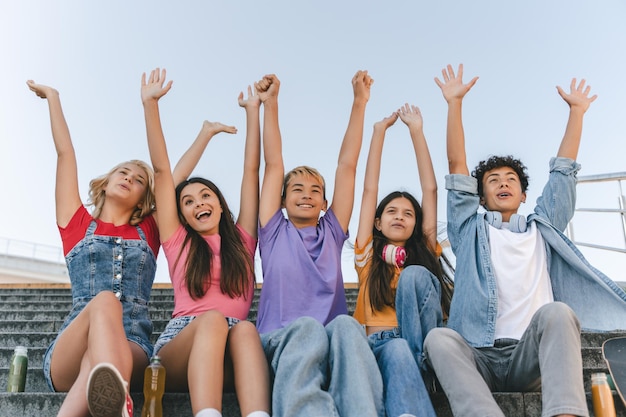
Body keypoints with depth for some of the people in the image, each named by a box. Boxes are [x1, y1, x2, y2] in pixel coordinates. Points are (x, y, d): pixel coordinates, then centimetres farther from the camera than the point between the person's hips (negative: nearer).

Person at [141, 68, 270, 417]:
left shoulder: (242, 241, 19)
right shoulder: (178, 242, 18)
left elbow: (251, 171, 19)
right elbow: (162, 170, 14)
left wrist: (253, 110, 21)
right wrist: (150, 103, 12)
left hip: (231, 355, 1)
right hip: (180, 343, -1)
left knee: (245, 329, -32)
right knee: (213, 319, -33)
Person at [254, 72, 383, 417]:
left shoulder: (331, 233, 24)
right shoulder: (275, 233, 20)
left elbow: (347, 165, 21)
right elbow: (273, 164, 18)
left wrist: (359, 103, 20)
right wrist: (270, 104, 18)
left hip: (330, 342, 2)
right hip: (280, 340, -1)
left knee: (346, 325, -34)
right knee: (307, 327, -36)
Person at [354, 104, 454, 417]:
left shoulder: (424, 252, 20)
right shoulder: (368, 255, 18)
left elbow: (430, 189, 17)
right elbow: (369, 190, 16)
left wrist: (416, 131, 19)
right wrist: (379, 131, 19)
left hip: (423, 338, 1)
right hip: (380, 343, -1)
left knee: (415, 274, -25)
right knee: (396, 351, -39)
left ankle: (424, 359, -26)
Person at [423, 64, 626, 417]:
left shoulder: (541, 229, 27)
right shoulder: (471, 229, 22)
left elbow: (564, 170, 26)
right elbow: (457, 166, 16)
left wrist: (577, 111, 27)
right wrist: (455, 103, 13)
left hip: (531, 357, 1)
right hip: (480, 358, 0)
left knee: (557, 311, -31)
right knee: (439, 338, -33)